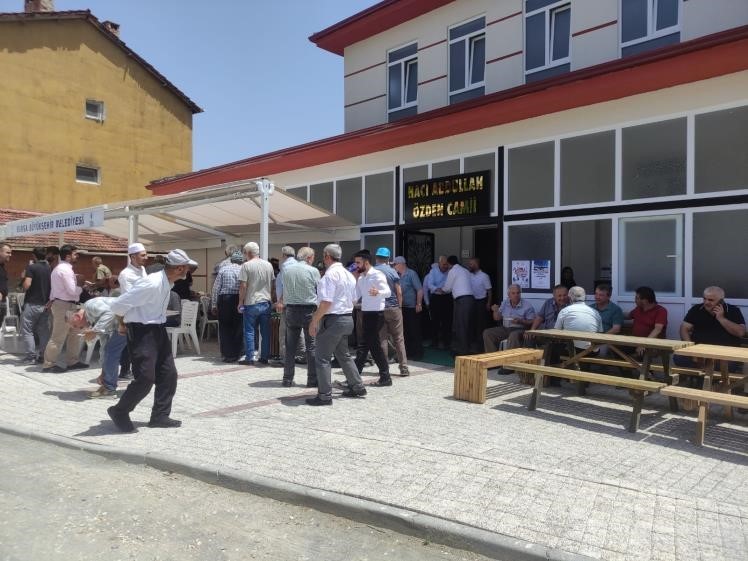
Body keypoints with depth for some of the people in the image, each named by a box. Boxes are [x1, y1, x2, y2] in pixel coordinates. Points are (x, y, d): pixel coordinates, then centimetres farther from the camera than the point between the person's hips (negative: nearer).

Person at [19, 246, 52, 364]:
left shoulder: (31, 268, -9)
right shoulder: (50, 269, 7)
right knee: (44, 331, 8)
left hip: (32, 304, -5)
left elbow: (27, 285, -18)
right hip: (46, 305, 5)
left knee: (27, 330, 4)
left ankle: (31, 356, -1)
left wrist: (24, 277, 1)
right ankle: (43, 356, 7)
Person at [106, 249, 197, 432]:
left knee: (168, 374, 8)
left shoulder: (167, 283, 5)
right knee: (146, 378, -8)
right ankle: (119, 412, 14)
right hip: (142, 332, -9)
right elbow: (117, 306, -21)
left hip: (158, 330, 9)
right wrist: (129, 319, -1)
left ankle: (160, 416, 19)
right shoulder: (152, 284, -25)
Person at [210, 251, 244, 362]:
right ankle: (235, 354, 12)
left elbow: (216, 288, 1)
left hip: (224, 300, 1)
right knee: (237, 328, 9)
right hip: (238, 300, 0)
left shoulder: (223, 269, 4)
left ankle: (226, 355, 11)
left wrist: (214, 305, 6)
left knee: (224, 328, 10)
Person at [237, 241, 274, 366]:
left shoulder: (246, 265, -8)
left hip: (251, 303, -4)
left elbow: (243, 286, -12)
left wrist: (240, 303, -4)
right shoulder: (268, 265, 7)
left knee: (250, 332, 3)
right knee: (265, 332, 9)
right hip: (266, 302, 4)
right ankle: (264, 357, 15)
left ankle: (250, 358, 3)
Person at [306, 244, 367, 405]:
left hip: (332, 319, -9)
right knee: (343, 355, 21)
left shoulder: (330, 274, -16)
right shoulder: (348, 274, 13)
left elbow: (326, 302, -22)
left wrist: (314, 321, -16)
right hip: (347, 318, 9)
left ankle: (324, 395, 0)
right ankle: (357, 387, 26)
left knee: (322, 357, -2)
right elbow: (353, 299, 18)